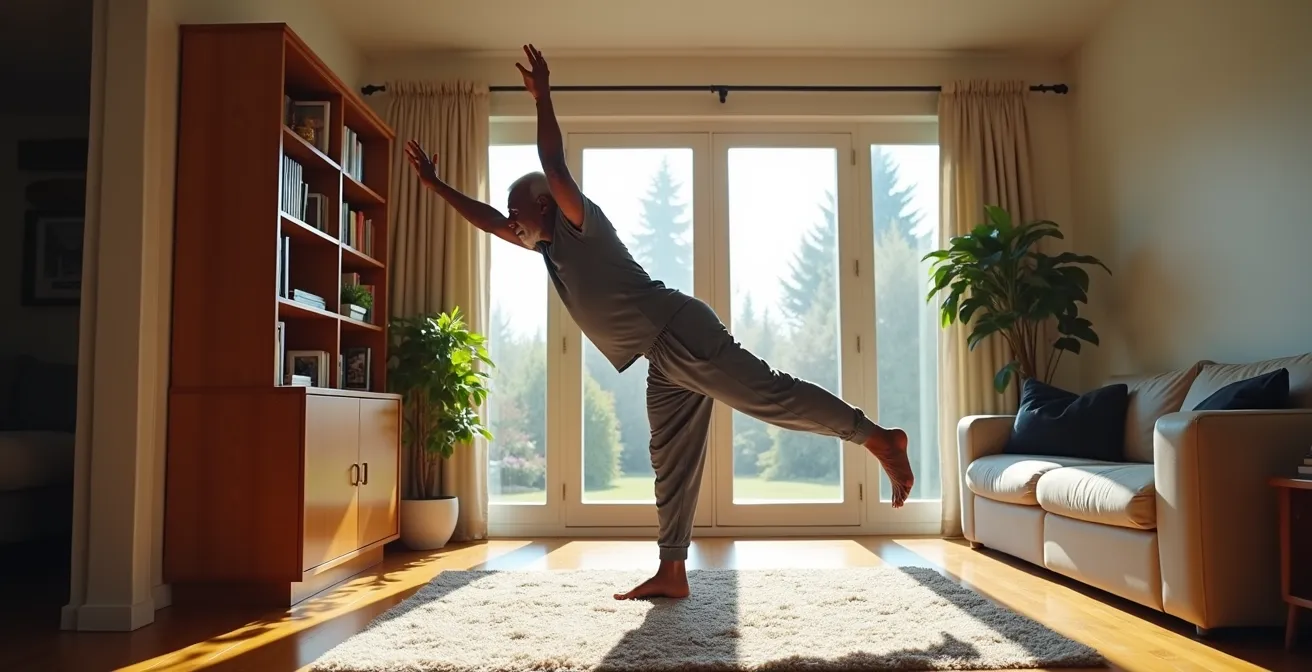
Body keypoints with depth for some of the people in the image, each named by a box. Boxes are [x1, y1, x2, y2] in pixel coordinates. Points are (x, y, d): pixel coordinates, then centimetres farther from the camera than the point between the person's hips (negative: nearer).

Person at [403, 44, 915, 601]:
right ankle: (671, 572, 10)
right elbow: (486, 220, 32)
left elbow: (554, 167, -16)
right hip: (664, 359, 9)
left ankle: (878, 438, -8)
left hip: (681, 333, -9)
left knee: (767, 394, -15)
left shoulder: (580, 223, 0)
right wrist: (435, 184, 35)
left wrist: (541, 95, -11)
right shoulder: (547, 247, 24)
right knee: (671, 461, 6)